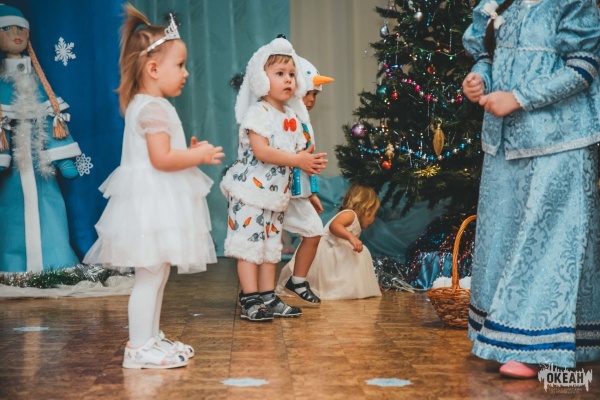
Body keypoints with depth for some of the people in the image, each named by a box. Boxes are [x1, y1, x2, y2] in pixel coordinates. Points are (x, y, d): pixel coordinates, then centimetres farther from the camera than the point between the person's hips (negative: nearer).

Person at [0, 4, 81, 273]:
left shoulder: (36, 81, 8)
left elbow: (54, 120, 8)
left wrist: (63, 158, 5)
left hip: (40, 158, 3)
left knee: (47, 207, 5)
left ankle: (50, 263, 14)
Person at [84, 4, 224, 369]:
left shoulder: (143, 105, 17)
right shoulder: (154, 108, -16)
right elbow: (161, 158, -24)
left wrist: (190, 153, 12)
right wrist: (198, 156, -12)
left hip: (158, 201, 11)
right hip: (152, 200, -11)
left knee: (157, 273, 15)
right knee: (151, 274, -8)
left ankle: (152, 337, 24)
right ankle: (140, 347, -4)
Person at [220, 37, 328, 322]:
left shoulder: (293, 116, 11)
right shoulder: (258, 112, -13)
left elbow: (298, 151, 15)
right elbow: (261, 151, -23)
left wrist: (311, 162, -7)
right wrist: (297, 160, -22)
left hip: (276, 193, 8)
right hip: (250, 190, -8)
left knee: (271, 245, 12)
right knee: (249, 244, -5)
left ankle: (268, 297, 19)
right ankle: (251, 300, 0)